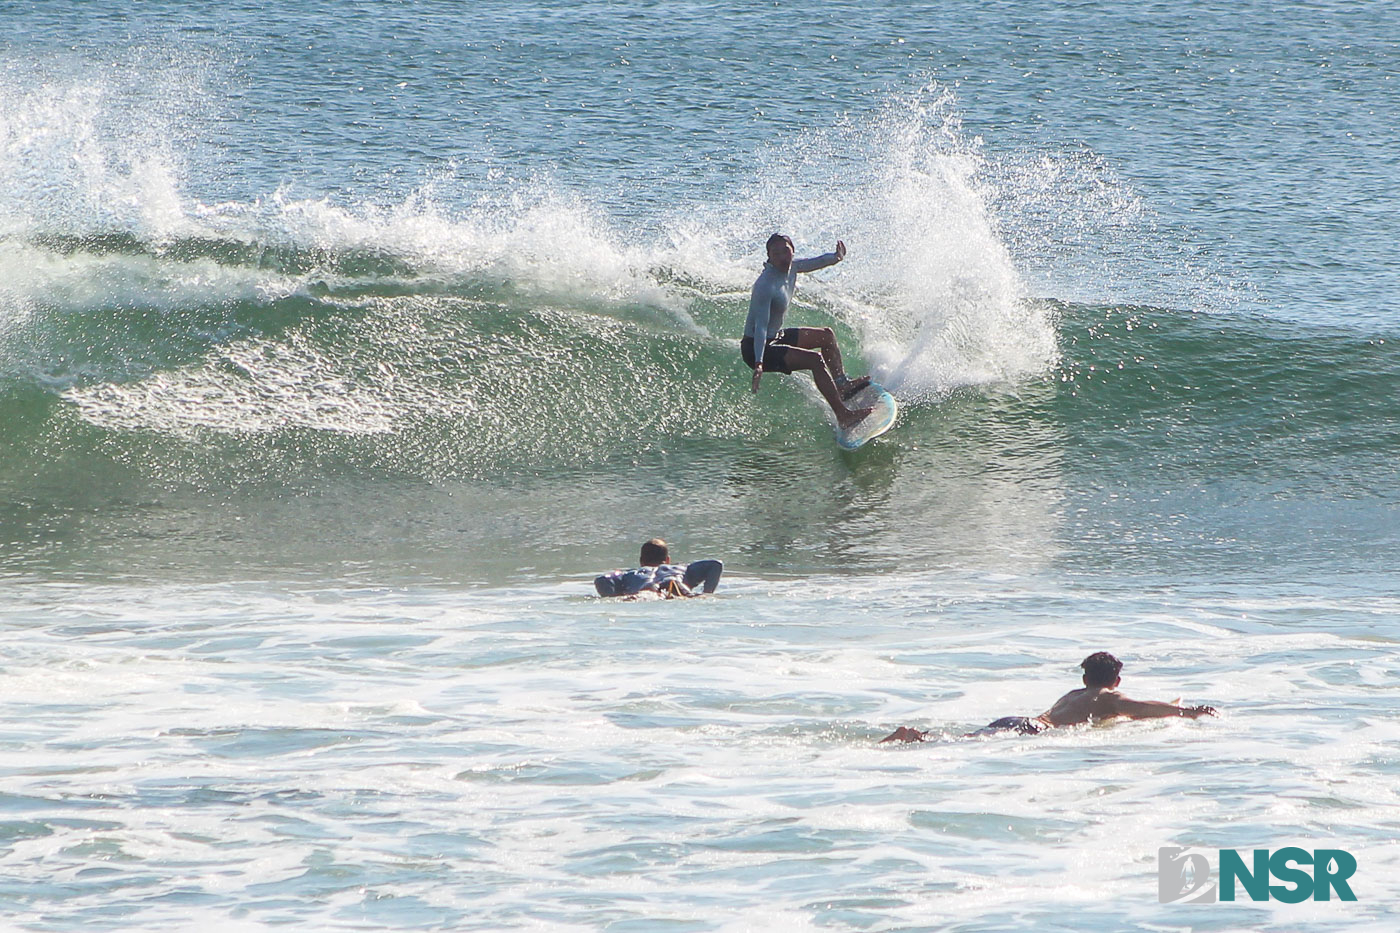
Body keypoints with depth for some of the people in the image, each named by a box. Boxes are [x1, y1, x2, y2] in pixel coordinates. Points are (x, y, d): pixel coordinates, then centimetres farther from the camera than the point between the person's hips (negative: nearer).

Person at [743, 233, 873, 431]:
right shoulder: (765, 286, -29)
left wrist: (836, 257, -5)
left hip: (777, 336, 10)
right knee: (815, 360, -24)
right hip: (757, 347, -10)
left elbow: (815, 263, 17)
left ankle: (841, 384, 30)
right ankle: (843, 415, -21)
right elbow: (760, 326, -35)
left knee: (826, 335, 22)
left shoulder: (791, 267, -3)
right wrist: (758, 363, -46)